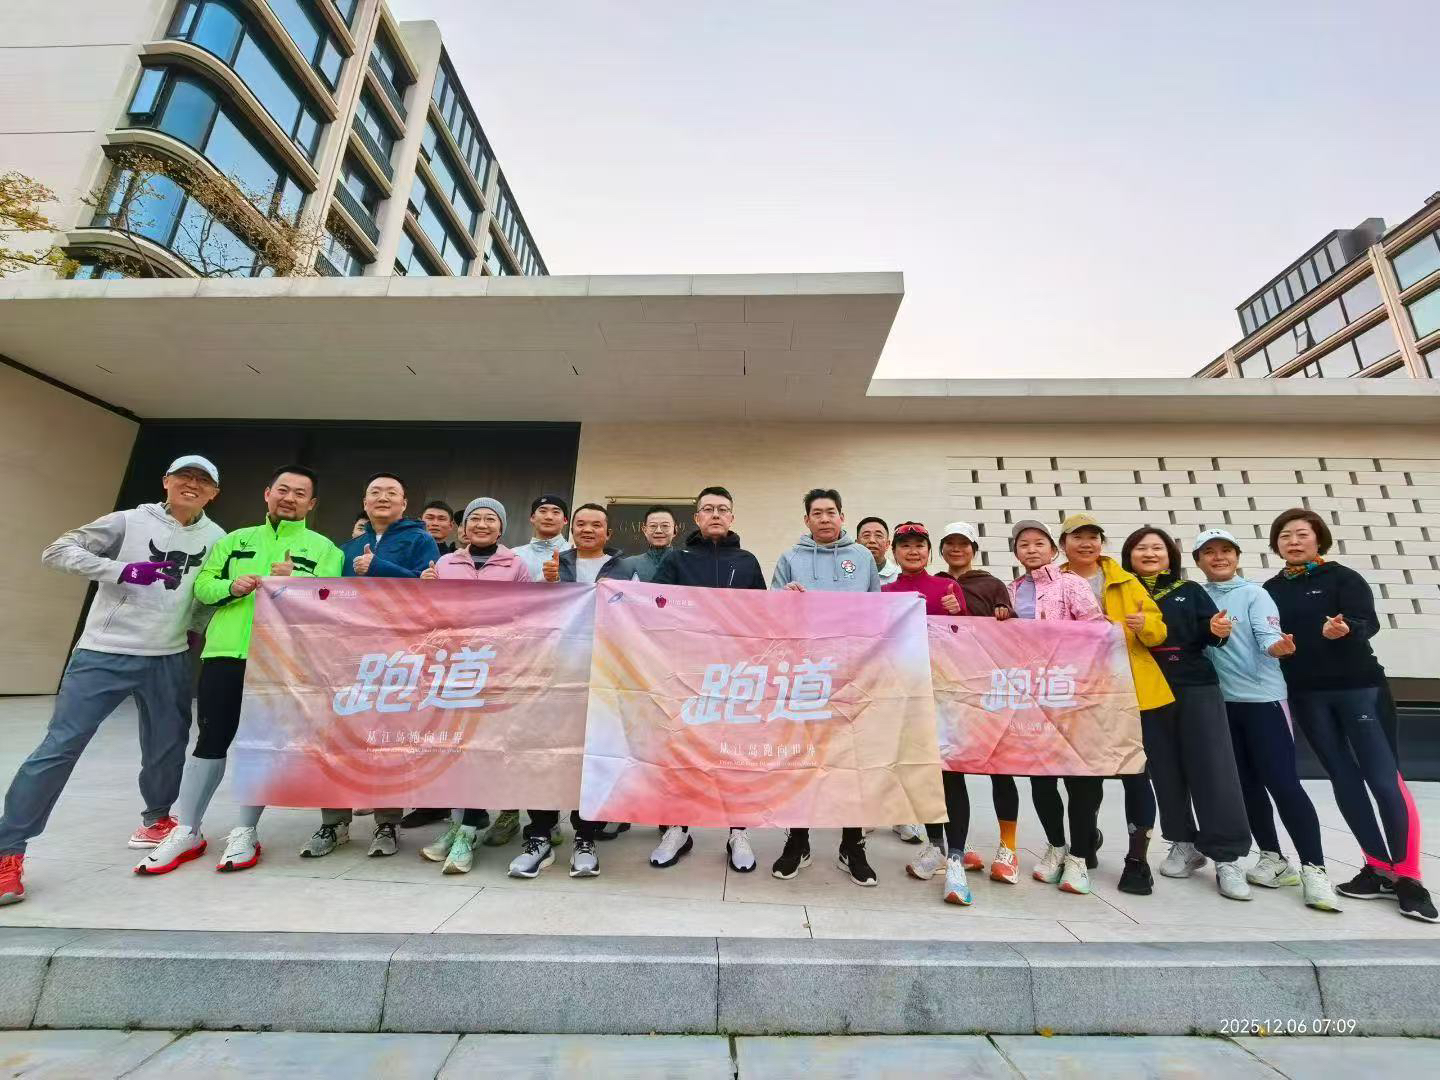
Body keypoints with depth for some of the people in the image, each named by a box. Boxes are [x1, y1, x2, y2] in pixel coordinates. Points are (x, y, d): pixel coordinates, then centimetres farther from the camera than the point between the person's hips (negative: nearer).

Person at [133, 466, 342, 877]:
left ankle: (245, 833, 19)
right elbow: (202, 583, 10)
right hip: (225, 654, 3)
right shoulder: (235, 540, 15)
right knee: (211, 740, 9)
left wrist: (295, 583, -24)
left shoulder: (324, 549, 2)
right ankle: (187, 832, 25)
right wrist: (230, 587, -10)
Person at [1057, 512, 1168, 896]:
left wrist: (1145, 624, -19)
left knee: (1134, 773, 2)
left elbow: (1158, 632, 2)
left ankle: (1138, 858, 17)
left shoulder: (1126, 582, 5)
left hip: (1132, 692, 0)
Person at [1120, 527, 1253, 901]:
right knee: (1165, 771, 9)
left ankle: (1227, 858, 10)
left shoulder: (1190, 591, 7)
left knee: (1213, 769, -1)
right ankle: (1185, 845, 24)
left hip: (1196, 688, 0)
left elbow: (1209, 634, 0)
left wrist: (1218, 630, -22)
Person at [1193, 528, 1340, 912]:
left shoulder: (1255, 594, -6)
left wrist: (1279, 646, -38)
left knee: (1283, 783, -5)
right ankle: (1273, 859, 26)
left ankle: (1313, 869, 8)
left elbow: (1268, 635, -19)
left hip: (1262, 697, -4)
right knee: (1247, 784, 12)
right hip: (1221, 701, 4)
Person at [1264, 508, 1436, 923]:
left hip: (1357, 686, -3)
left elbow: (1369, 622, -15)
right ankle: (1379, 868, 20)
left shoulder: (1343, 577, -3)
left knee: (1384, 779, -3)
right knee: (1343, 779, 8)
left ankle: (1408, 877, 10)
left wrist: (1344, 630, -35)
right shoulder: (1271, 589, 6)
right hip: (1306, 695, 3)